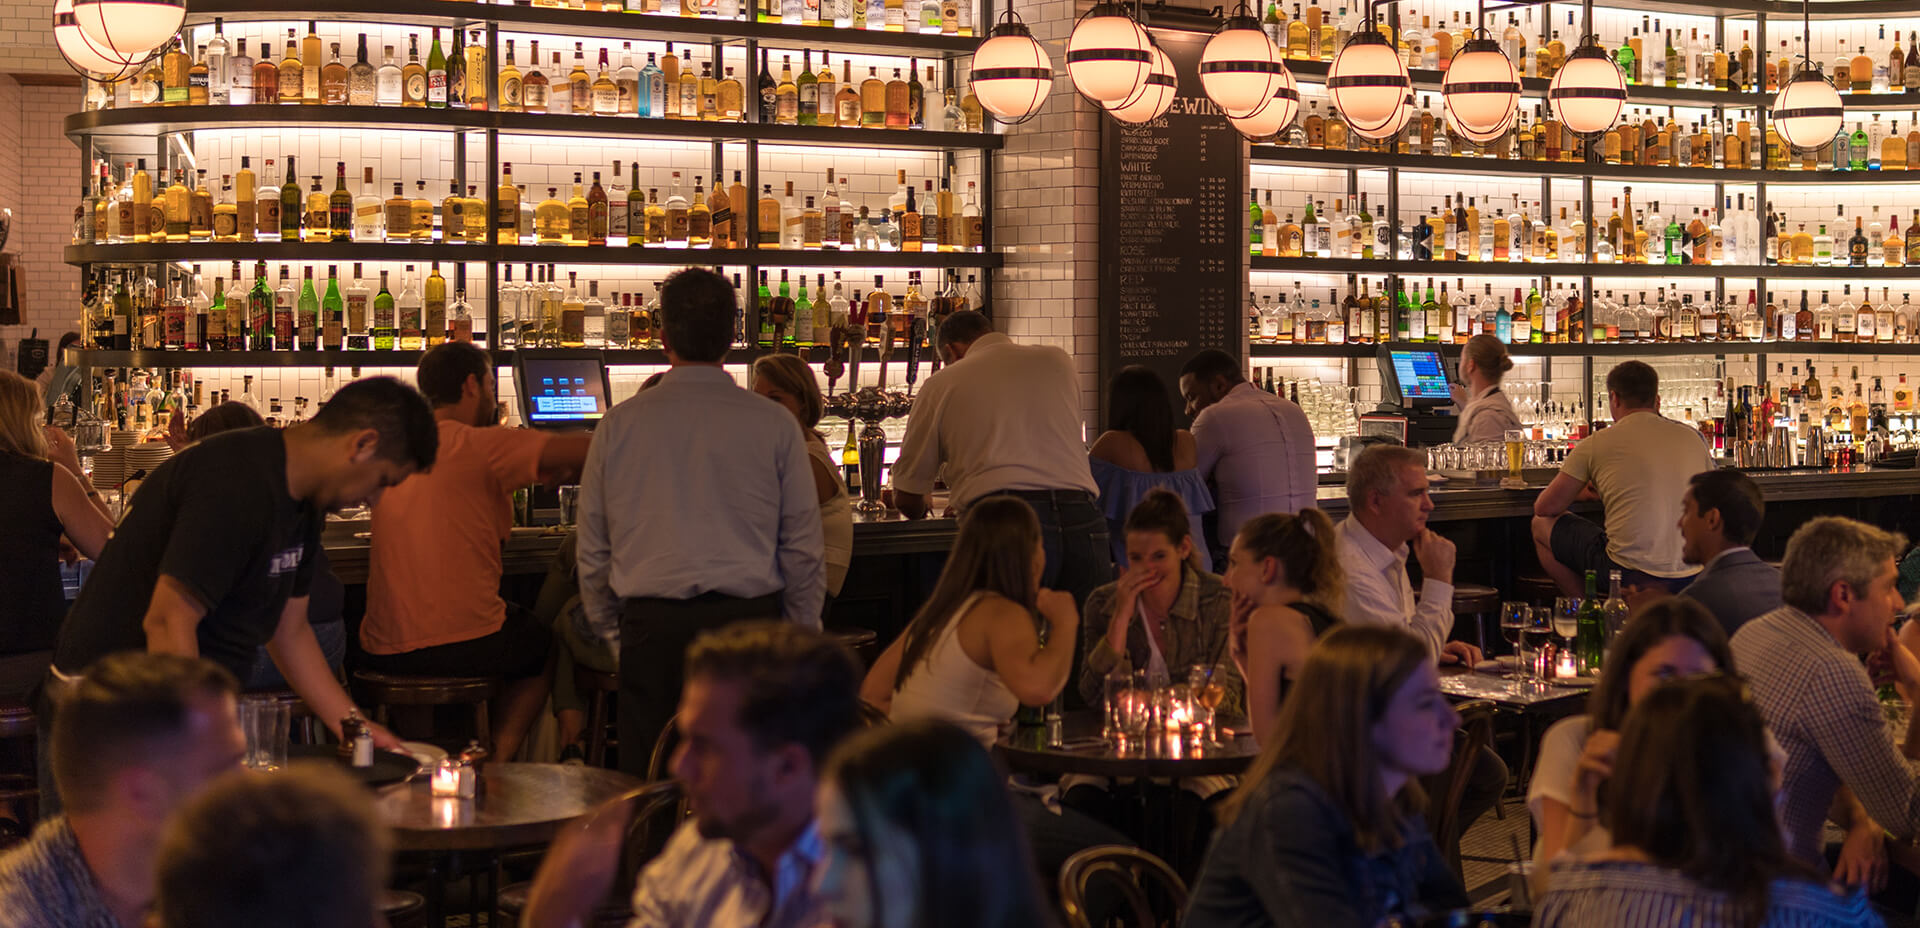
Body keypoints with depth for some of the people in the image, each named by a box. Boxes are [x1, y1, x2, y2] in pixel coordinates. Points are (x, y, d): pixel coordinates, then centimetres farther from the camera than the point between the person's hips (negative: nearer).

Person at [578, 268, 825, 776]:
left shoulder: (619, 424, 3)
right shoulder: (774, 425, 0)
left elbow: (592, 552, 9)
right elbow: (804, 549, 4)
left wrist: (614, 636, 21)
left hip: (653, 627, 1)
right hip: (749, 620, -1)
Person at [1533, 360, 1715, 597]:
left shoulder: (1595, 444, -2)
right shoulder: (1693, 438, 8)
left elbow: (1545, 508, 5)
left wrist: (1575, 492, 30)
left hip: (1630, 575, -5)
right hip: (1692, 576, 5)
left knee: (1542, 525, 19)